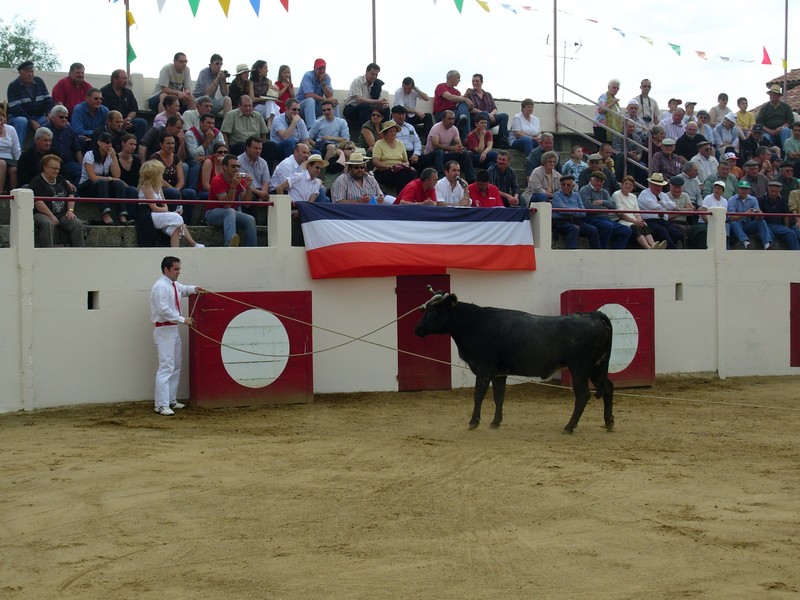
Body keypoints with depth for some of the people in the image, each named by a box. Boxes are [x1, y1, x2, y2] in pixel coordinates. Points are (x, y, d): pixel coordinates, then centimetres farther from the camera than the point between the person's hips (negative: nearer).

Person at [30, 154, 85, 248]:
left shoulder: (61, 180, 19)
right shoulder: (37, 182, -3)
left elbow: (70, 195, 23)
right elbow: (38, 202, -14)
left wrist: (70, 210, 4)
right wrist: (51, 216, -18)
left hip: (62, 215, 6)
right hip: (42, 214, -6)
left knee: (77, 223, -19)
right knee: (48, 224, -39)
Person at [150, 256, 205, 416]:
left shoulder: (174, 285, 12)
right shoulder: (161, 286, -17)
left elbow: (183, 289, 33)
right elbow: (164, 310, -23)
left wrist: (194, 289, 12)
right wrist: (183, 319, -21)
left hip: (173, 329, 10)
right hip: (164, 330, -10)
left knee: (175, 366, 15)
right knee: (166, 367, -13)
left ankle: (171, 400, 23)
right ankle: (161, 405, -12)